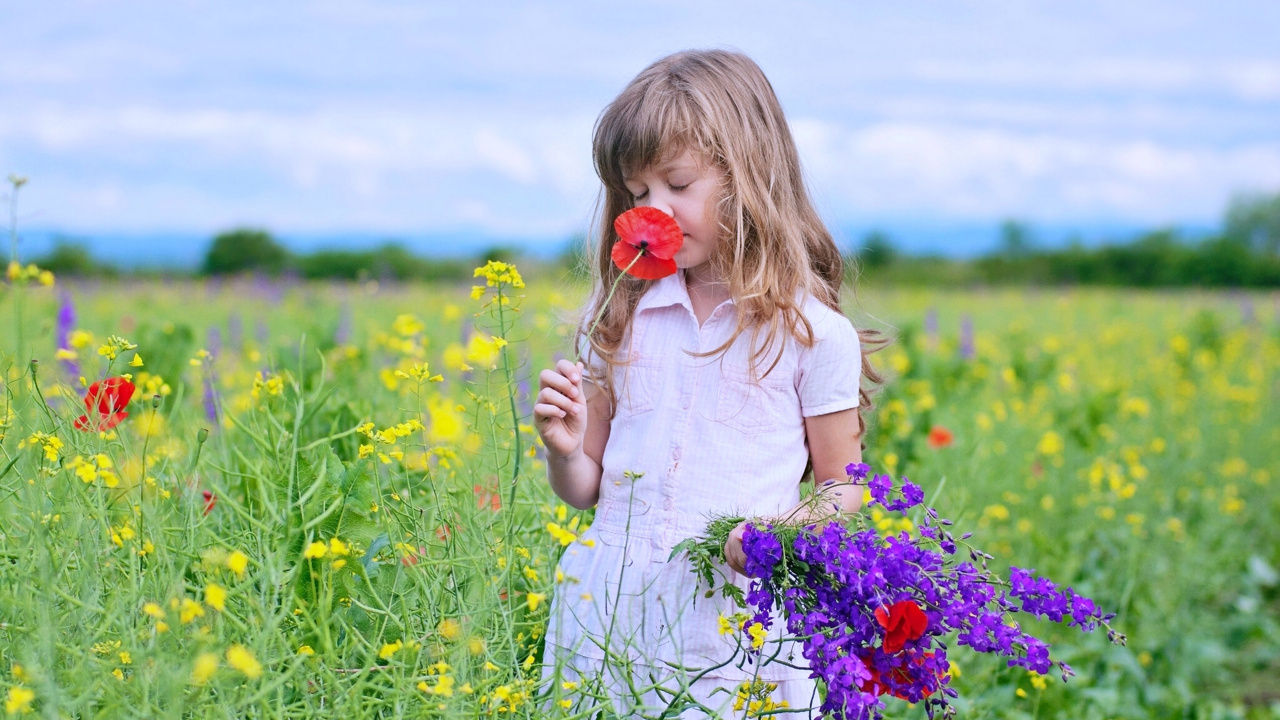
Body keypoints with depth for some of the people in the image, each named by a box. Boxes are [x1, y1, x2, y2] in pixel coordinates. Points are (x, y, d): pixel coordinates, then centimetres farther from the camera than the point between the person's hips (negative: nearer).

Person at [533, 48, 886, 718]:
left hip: (735, 612, -3)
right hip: (610, 606, 3)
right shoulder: (620, 317, 6)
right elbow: (587, 487, 12)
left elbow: (841, 490, 3)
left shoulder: (811, 333, -3)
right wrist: (564, 450, -10)